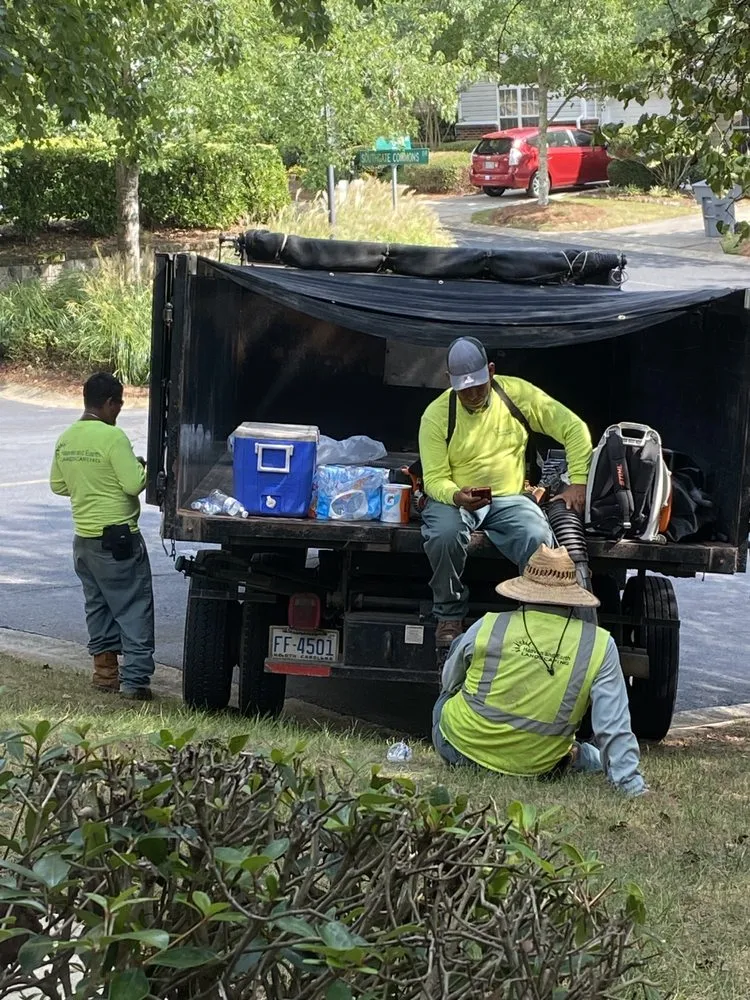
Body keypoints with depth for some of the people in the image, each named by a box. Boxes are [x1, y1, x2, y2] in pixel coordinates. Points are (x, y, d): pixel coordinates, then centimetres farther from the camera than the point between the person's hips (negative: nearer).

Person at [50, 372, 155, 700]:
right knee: (134, 608, -3)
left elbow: (57, 485, 15)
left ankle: (104, 668, 21)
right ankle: (134, 677, -9)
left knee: (98, 604, 18)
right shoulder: (113, 437, -17)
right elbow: (134, 484, -19)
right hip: (118, 537, -7)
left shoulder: (65, 439, 6)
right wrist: (143, 468, 1)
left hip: (83, 538, 7)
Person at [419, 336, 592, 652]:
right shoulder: (436, 415, -7)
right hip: (455, 498, -1)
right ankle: (450, 617, -12)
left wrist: (578, 482, -8)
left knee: (538, 538, -33)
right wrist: (456, 496, -33)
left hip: (509, 499, 1)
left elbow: (574, 428, 1)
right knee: (444, 534, -36)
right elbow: (434, 478, -9)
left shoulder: (518, 394, -3)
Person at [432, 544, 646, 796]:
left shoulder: (487, 628, -13)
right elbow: (614, 728, -15)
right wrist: (630, 782, -8)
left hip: (460, 748, -2)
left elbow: (449, 682, 8)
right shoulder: (600, 646, -14)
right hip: (537, 769, 3)